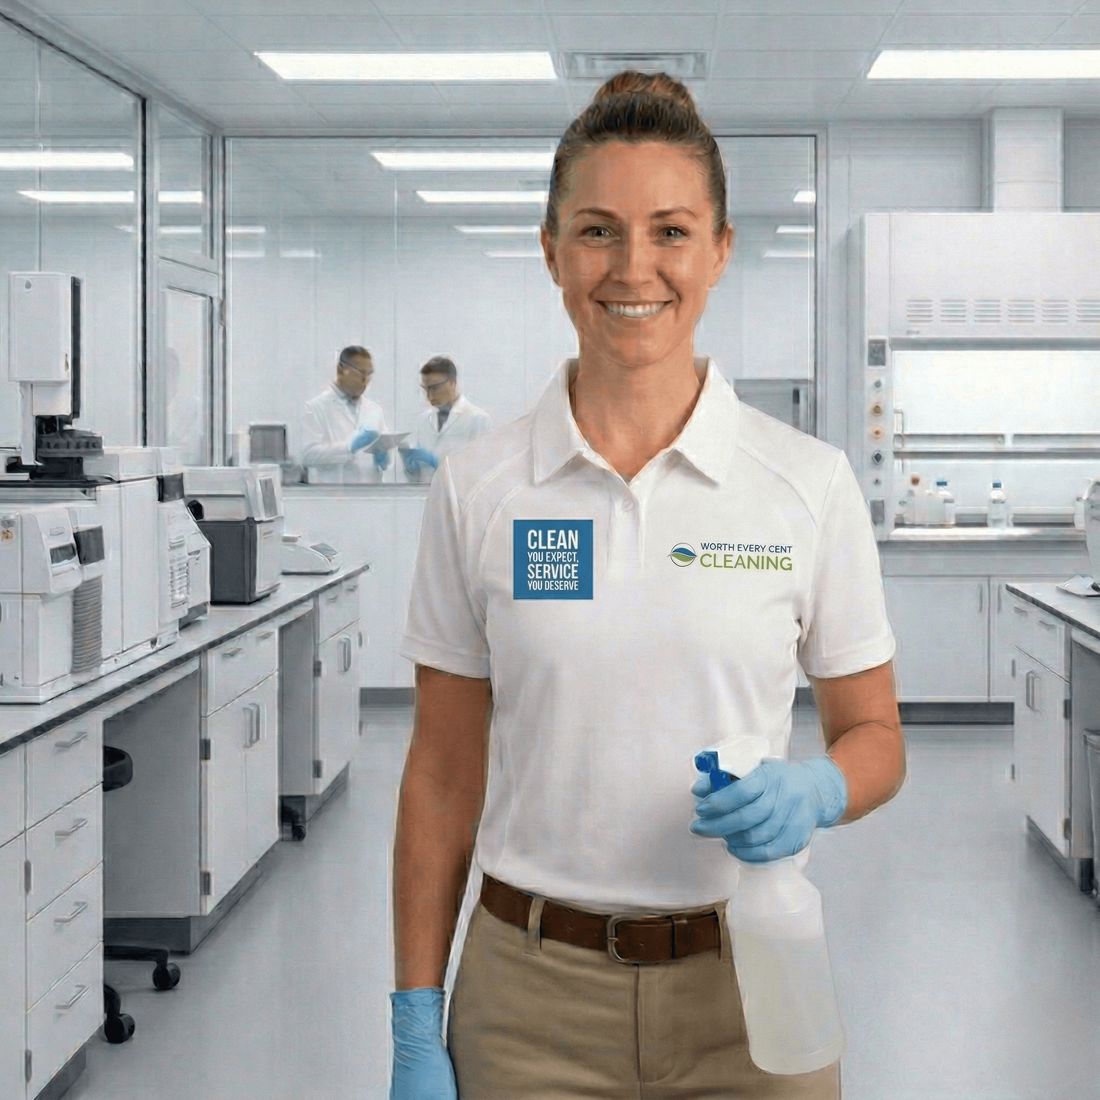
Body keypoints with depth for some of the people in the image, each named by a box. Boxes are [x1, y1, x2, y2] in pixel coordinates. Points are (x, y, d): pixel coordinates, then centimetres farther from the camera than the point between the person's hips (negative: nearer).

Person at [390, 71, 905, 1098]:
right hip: (533, 991, 0)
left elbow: (874, 735, 5)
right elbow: (442, 773, 1)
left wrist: (814, 791, -17)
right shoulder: (475, 486, -3)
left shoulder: (809, 483, -4)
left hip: (748, 983, 0)